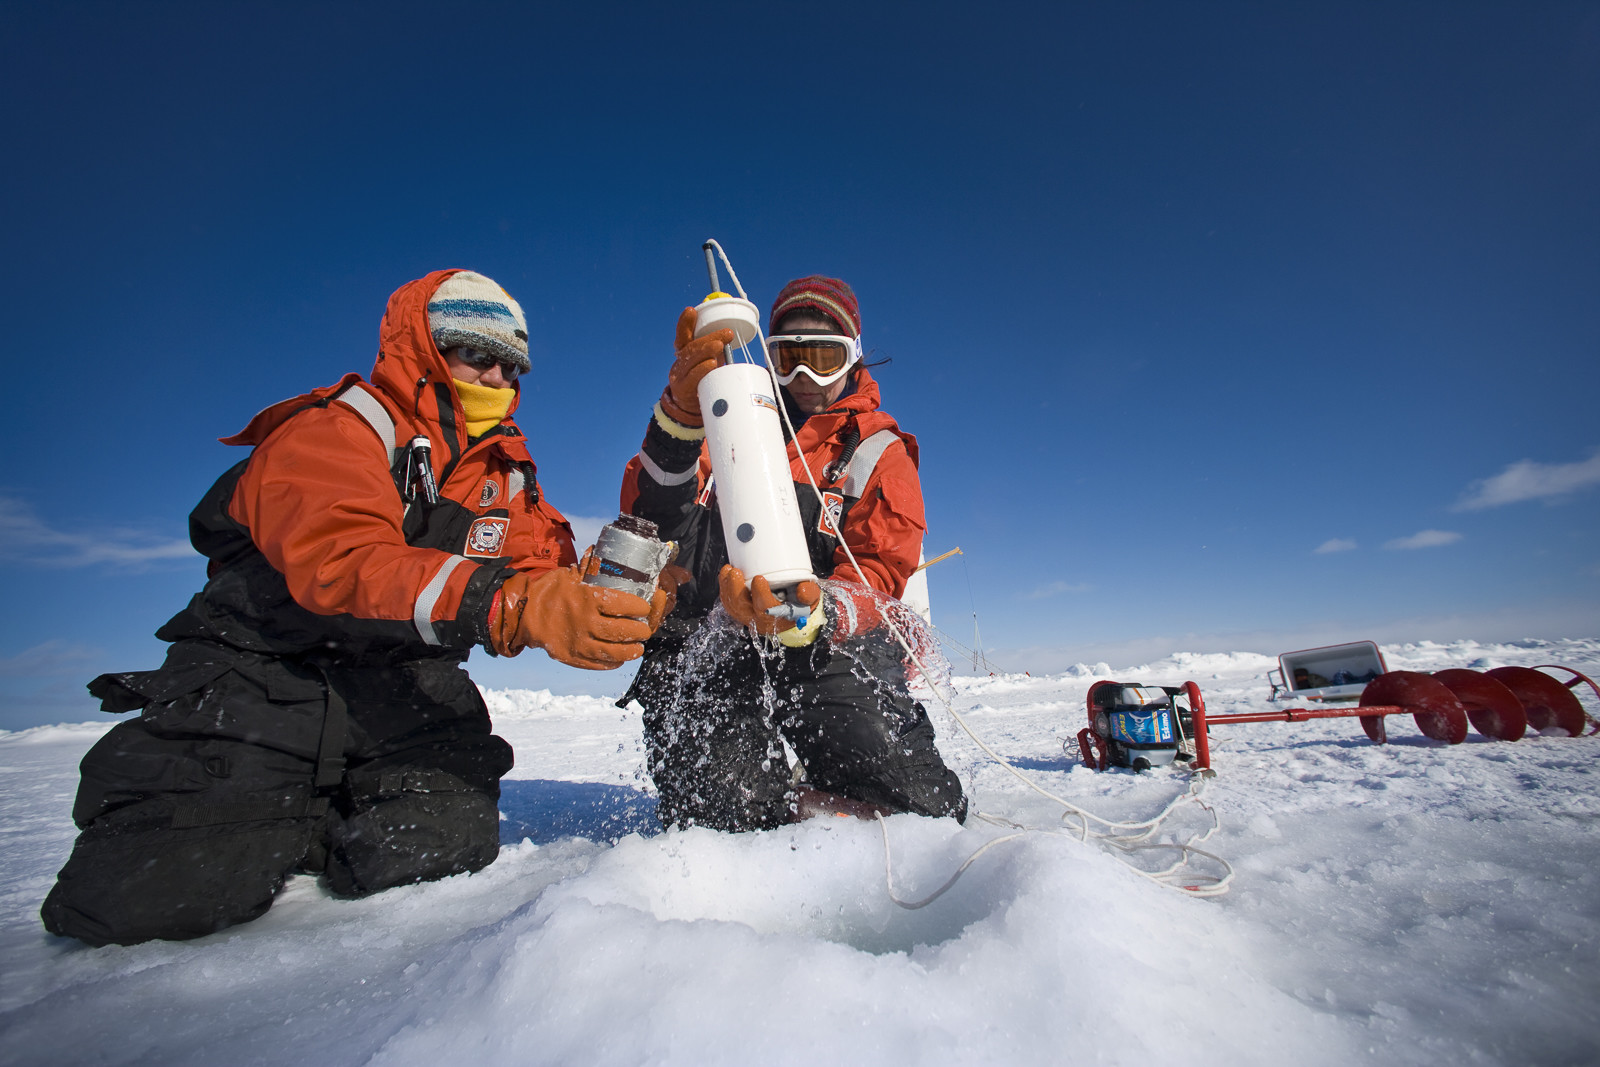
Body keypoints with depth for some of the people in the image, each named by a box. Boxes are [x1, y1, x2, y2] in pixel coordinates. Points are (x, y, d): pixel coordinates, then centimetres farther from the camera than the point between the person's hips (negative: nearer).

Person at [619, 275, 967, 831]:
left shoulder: (880, 451, 13)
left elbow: (878, 577, -1)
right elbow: (653, 521, 1)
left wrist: (812, 615, -26)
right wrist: (681, 414, -18)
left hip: (824, 647, 1)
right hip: (705, 648, 0)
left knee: (927, 806, -17)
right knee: (723, 815, -23)